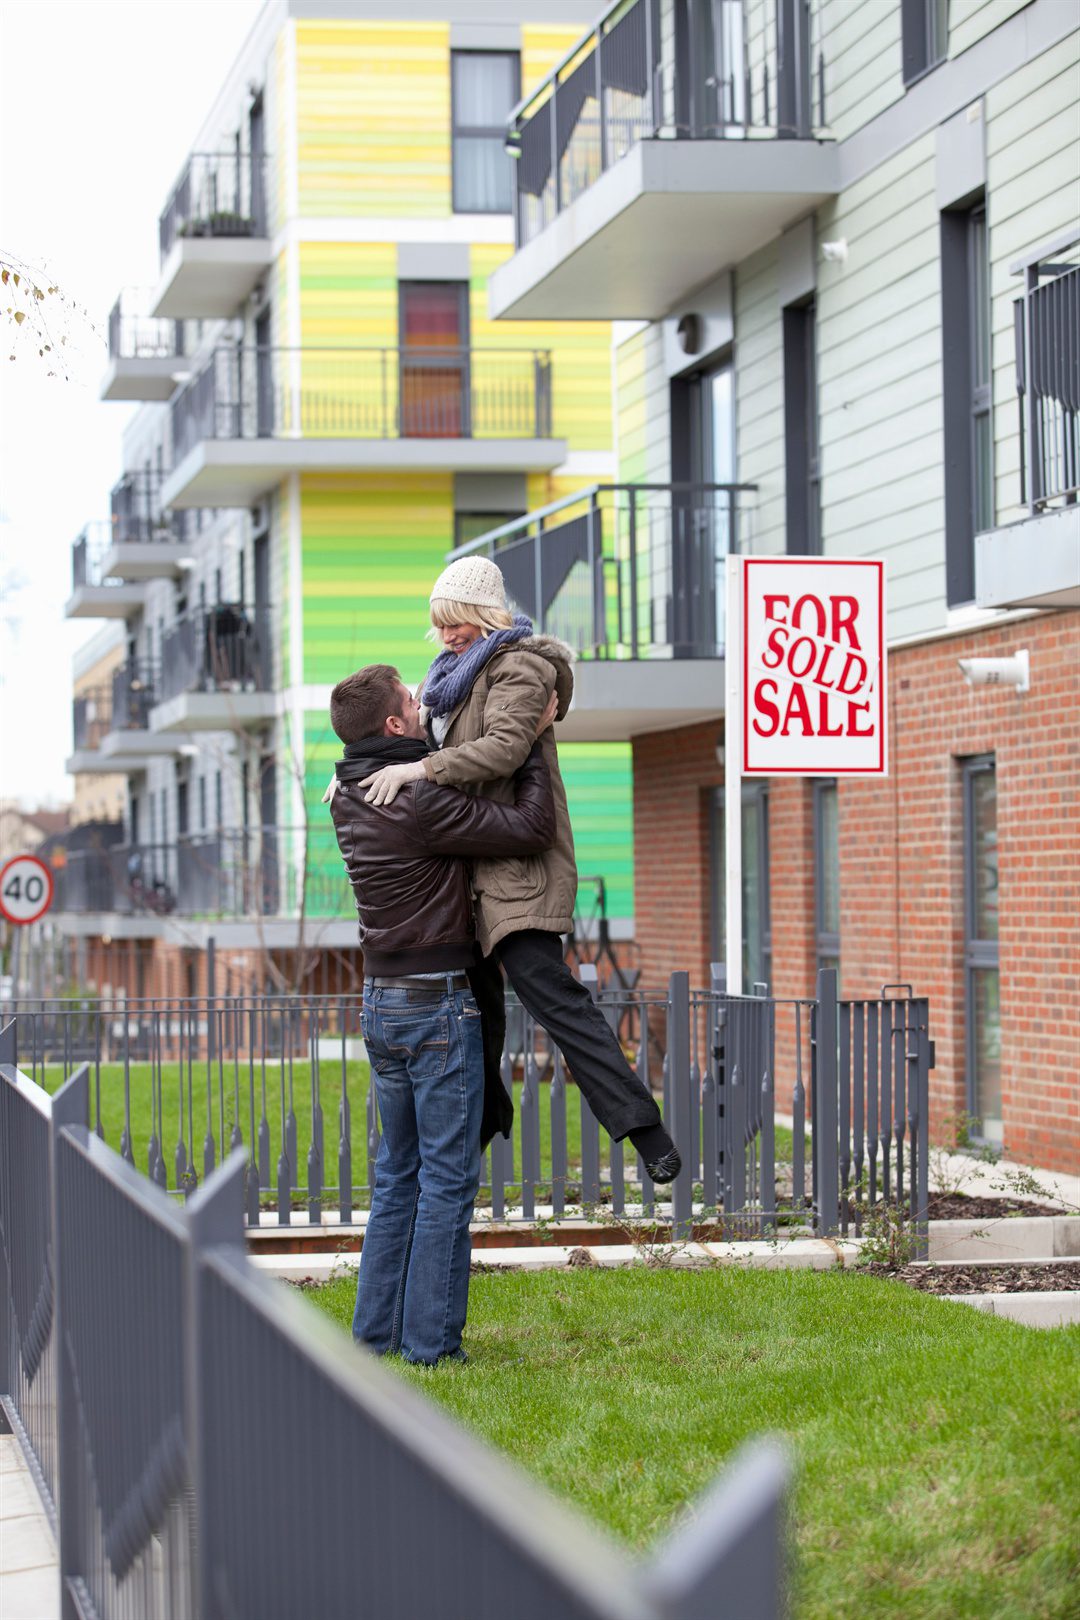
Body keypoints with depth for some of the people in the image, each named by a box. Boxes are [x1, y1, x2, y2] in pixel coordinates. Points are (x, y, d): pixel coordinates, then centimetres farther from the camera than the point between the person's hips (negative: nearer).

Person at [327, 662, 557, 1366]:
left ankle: (378, 1332, 16)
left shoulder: (350, 796, 7)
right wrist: (535, 744, -6)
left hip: (382, 1002, 8)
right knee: (447, 1178, -2)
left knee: (398, 1176, 15)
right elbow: (531, 830, -18)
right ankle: (431, 1341, -1)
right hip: (438, 1005, -8)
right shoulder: (420, 801, -19)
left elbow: (433, 759, 25)